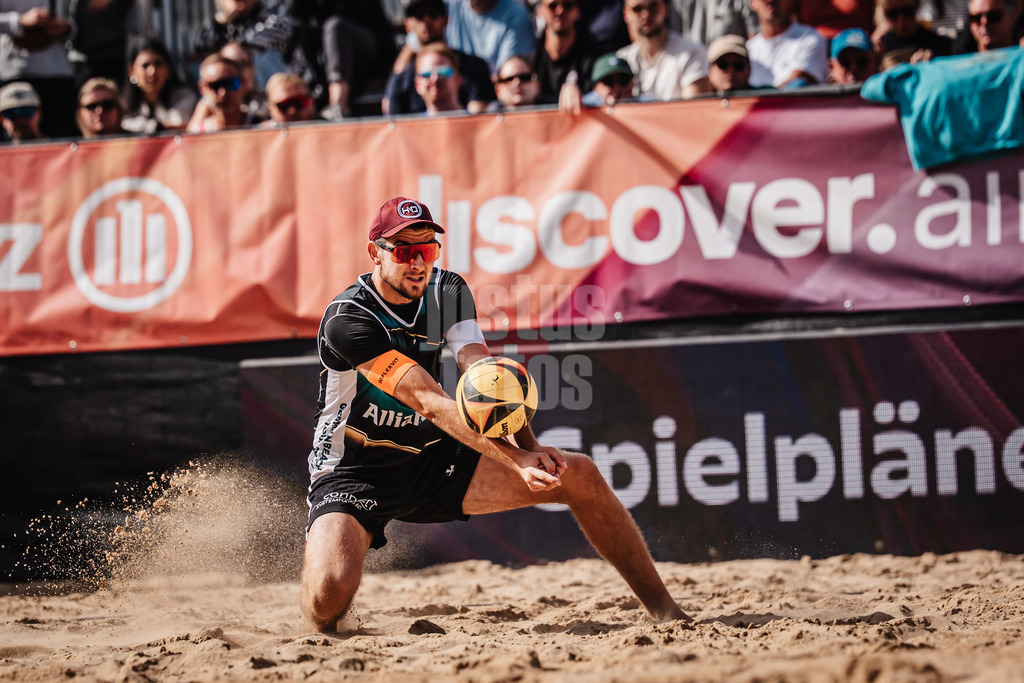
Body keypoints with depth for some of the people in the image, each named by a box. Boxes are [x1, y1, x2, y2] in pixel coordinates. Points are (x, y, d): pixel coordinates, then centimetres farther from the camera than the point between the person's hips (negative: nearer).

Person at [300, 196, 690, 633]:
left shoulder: (448, 292, -2)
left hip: (432, 459, 6)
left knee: (579, 474, -6)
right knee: (330, 594, -33)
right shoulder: (347, 320, -23)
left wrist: (529, 449, -34)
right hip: (353, 475, -6)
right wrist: (516, 460, -41)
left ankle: (664, 610, 5)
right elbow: (430, 401, -32)